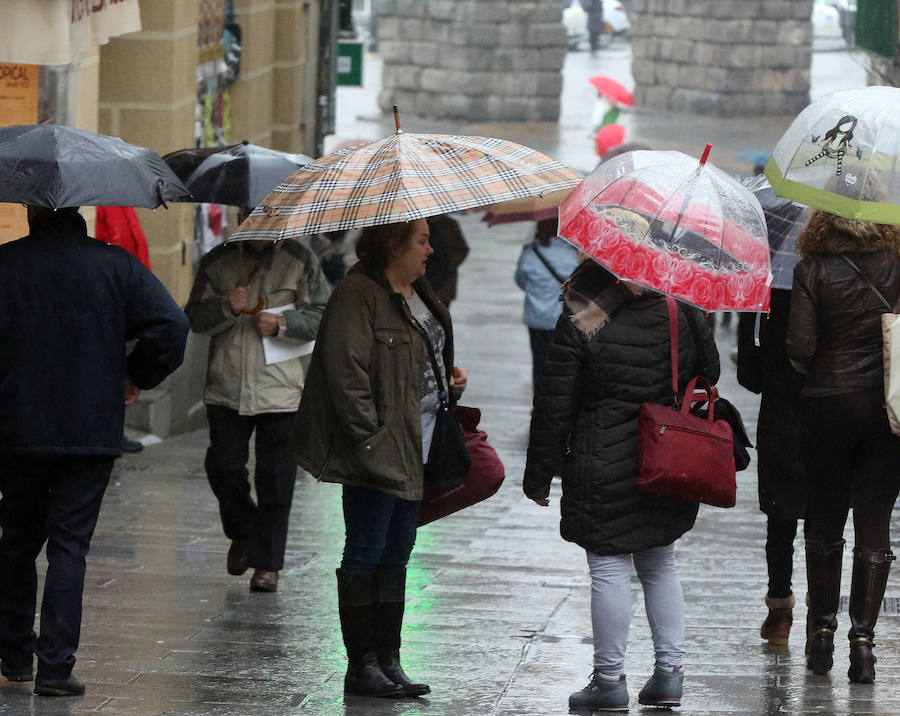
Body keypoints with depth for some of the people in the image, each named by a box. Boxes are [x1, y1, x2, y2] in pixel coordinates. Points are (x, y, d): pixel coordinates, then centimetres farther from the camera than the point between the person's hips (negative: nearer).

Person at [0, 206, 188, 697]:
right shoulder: (115, 264, -2)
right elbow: (170, 325, -10)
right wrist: (137, 377, 5)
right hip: (93, 430, 0)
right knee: (69, 544, 4)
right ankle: (55, 665, -3)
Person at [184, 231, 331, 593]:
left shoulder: (300, 261, 4)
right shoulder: (218, 262, 9)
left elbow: (321, 316, 2)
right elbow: (195, 318, 6)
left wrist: (282, 324, -14)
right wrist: (227, 308, -14)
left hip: (280, 390, -2)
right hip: (226, 388, 2)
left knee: (275, 477, -1)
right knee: (223, 467, 0)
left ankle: (268, 562, 8)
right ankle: (243, 533, 28)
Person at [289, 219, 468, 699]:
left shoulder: (417, 294, 15)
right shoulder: (359, 294, -14)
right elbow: (346, 371, -19)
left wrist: (450, 380, 10)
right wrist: (369, 438, -21)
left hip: (414, 451, 9)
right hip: (376, 451, -9)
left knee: (397, 552, 12)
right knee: (366, 552, -4)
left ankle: (388, 661, 17)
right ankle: (362, 666, 0)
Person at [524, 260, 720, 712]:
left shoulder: (579, 325, -11)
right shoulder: (683, 314, 1)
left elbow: (554, 407, -8)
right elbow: (710, 375, 14)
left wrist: (539, 475, -1)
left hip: (604, 467, -5)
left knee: (609, 569, 1)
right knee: (660, 565, 17)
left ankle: (610, 679, 3)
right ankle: (669, 671, 15)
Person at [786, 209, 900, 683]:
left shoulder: (813, 271, -9)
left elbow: (799, 348, -12)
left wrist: (818, 372, 8)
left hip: (828, 405, -1)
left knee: (824, 519, 14)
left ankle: (822, 631, 17)